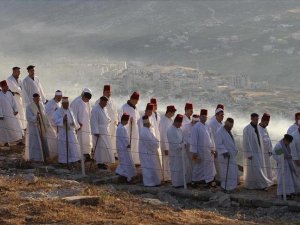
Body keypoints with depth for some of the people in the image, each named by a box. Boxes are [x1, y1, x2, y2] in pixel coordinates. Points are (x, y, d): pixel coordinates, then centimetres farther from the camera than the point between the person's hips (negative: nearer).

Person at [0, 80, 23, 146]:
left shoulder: (9, 93, 4)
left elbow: (13, 102, 9)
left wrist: (16, 110, 1)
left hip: (11, 113, 5)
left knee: (15, 126, 0)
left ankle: (19, 141, 3)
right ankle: (6, 142, 14)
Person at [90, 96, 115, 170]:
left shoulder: (104, 109, 12)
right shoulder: (95, 110, -14)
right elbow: (94, 121, -17)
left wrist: (109, 120, 6)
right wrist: (96, 132, -20)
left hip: (105, 131, 9)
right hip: (99, 132, -9)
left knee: (106, 147, 10)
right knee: (100, 147, -10)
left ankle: (103, 161, 19)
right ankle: (100, 163, -4)